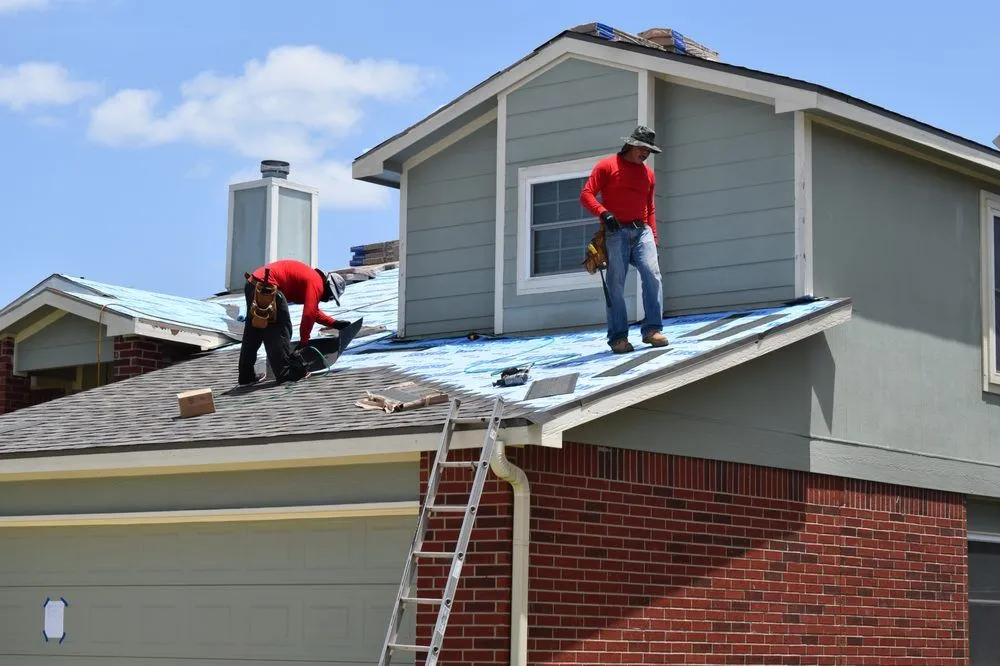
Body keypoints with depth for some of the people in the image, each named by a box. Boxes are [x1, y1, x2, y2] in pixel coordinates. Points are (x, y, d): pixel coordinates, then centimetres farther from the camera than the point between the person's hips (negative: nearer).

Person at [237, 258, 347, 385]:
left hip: (252, 284, 11)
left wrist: (334, 323, 36)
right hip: (266, 287, -11)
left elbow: (314, 311, 38)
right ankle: (286, 373, -3)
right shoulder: (317, 283, -5)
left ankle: (246, 376, 22)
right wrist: (304, 341, -4)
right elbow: (309, 314, -13)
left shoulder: (310, 277, 25)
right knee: (280, 331, -2)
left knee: (253, 333, 17)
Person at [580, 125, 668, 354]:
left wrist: (653, 236, 14)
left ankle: (652, 330, -16)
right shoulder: (607, 166, 4)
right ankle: (618, 337, -6)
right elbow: (586, 195, -3)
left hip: (642, 231, 4)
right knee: (616, 283, -8)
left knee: (652, 274, -16)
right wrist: (603, 213, -19)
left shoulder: (648, 174, 20)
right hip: (616, 232, -4)